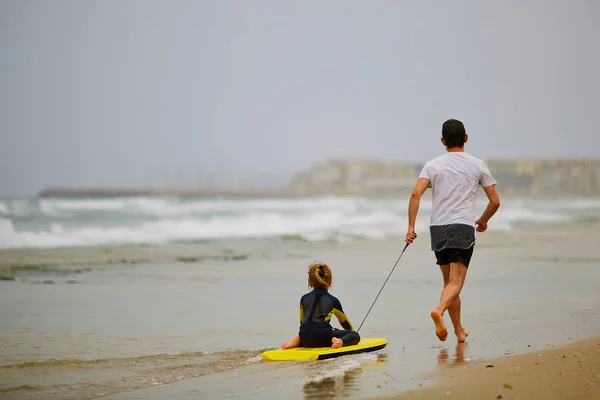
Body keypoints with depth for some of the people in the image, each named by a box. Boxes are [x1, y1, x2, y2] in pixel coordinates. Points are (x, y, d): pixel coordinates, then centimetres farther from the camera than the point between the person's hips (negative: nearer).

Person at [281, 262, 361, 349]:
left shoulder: (304, 299, 21)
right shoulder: (333, 300, 14)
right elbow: (344, 322, 28)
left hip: (305, 339, 4)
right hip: (322, 338, -3)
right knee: (355, 336, 12)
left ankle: (297, 341, 7)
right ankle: (340, 341, -18)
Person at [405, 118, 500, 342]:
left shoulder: (432, 165, 7)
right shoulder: (477, 165, 6)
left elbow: (416, 194, -7)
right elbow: (495, 201, 8)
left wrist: (411, 227, -6)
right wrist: (483, 221, 26)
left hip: (437, 229, 3)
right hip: (463, 228, -3)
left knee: (449, 282, 15)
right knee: (455, 283, -11)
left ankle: (459, 331, 21)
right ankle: (439, 310, -39)